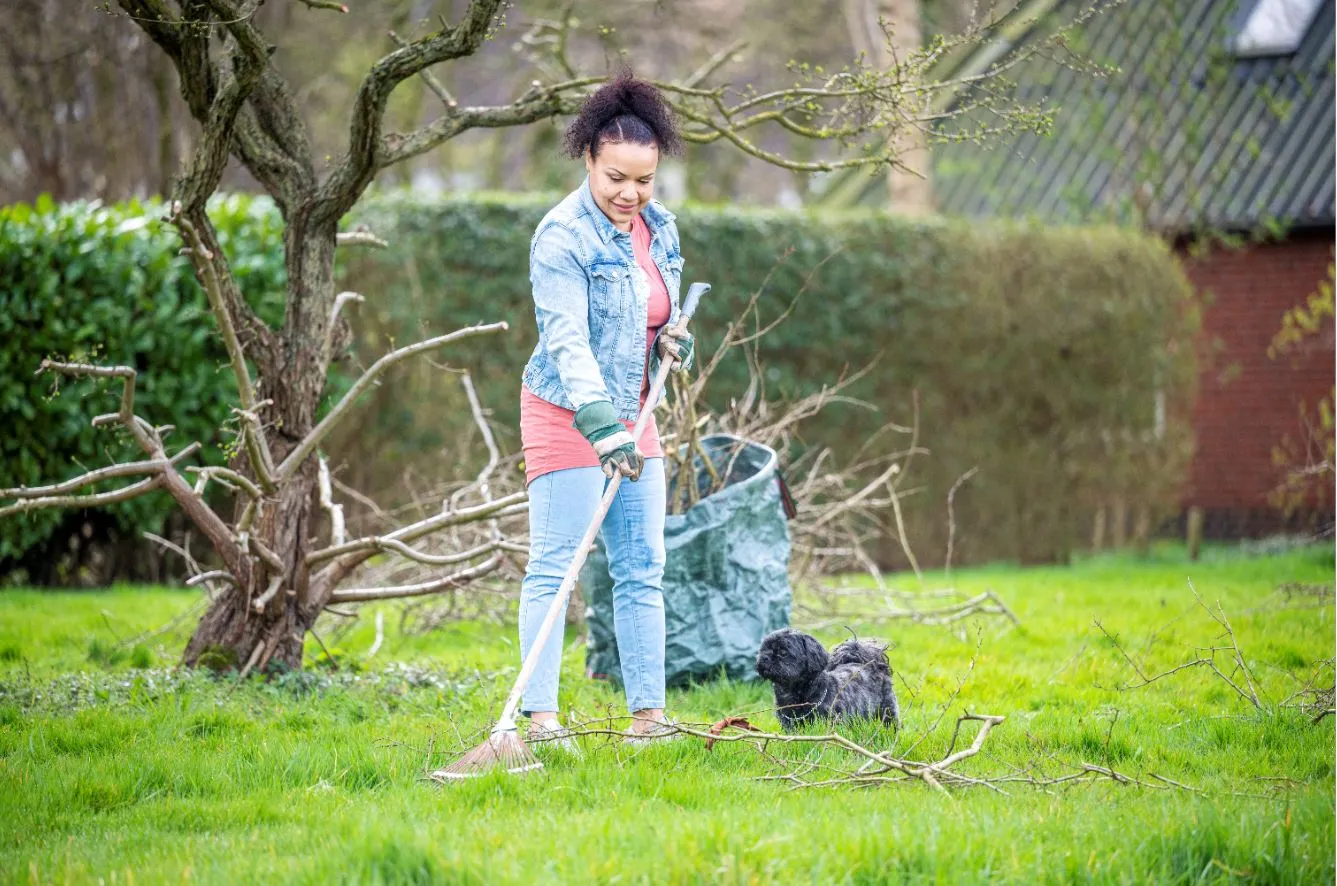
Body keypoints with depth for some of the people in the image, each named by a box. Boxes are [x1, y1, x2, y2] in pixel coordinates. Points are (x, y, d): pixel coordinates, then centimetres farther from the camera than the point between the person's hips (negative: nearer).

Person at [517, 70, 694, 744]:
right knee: (553, 565, -8)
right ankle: (539, 715, -8)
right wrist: (601, 427, -37)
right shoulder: (563, 237, -18)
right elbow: (567, 341, -27)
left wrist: (673, 337, -2)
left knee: (642, 568, 8)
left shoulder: (658, 227, 6)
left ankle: (647, 713, 13)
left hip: (631, 416, 8)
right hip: (567, 414, -8)